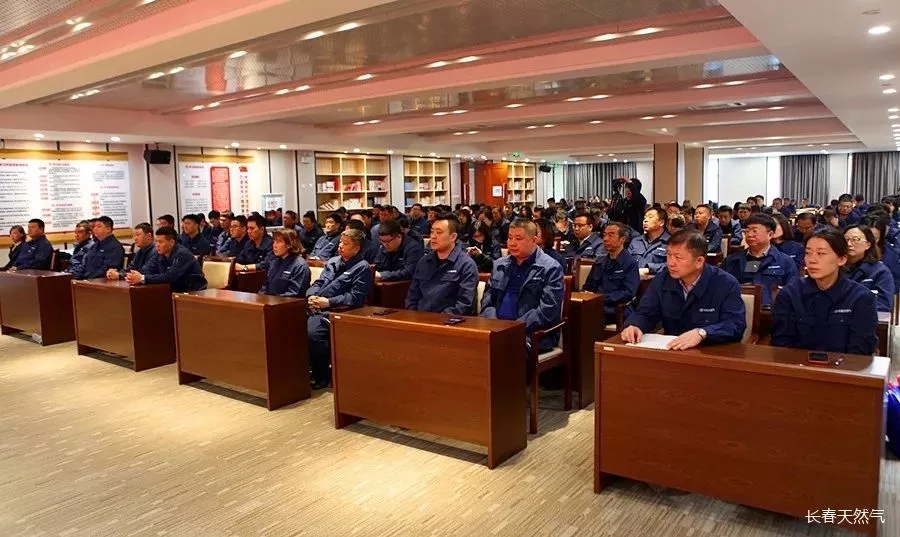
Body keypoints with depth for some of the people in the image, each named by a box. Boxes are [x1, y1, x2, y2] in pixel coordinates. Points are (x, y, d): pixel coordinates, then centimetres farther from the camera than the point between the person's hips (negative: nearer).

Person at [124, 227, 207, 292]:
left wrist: (143, 278, -30)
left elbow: (170, 277, -29)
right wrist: (134, 277, -20)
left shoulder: (182, 254, -20)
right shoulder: (160, 253, 4)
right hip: (177, 291, 7)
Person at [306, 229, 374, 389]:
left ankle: (322, 376, -11)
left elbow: (356, 297, -11)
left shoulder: (362, 267, -1)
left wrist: (328, 302, -17)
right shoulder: (333, 261, 22)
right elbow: (318, 283, 21)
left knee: (312, 332, -31)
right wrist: (311, 296, -2)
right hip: (317, 308, 7)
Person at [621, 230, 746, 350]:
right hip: (671, 351, 1)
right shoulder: (662, 280, 2)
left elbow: (736, 325, -19)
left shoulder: (727, 284, -10)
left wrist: (701, 333, -35)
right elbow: (645, 314, 4)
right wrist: (634, 326, -19)